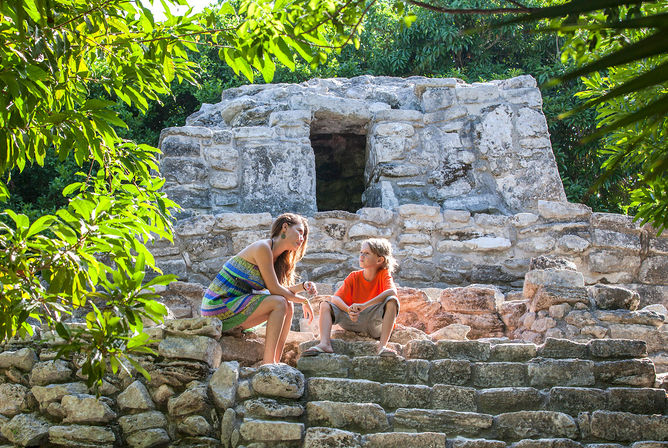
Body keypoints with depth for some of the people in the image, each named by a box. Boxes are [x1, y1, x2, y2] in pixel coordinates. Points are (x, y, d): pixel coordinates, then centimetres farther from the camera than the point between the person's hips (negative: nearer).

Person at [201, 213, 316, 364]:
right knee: (279, 303, -18)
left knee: (288, 307, 3)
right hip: (219, 306, -10)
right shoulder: (263, 247, -16)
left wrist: (303, 287, -6)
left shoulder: (276, 256, 13)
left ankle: (275, 361, -1)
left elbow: (283, 290, 10)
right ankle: (268, 363, -17)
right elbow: (274, 289, -15)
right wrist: (304, 301, -4)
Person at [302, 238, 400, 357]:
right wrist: (349, 310, -30)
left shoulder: (384, 274, -6)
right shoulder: (354, 277, 3)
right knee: (325, 305, -12)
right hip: (354, 319, 4)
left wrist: (363, 306, -37)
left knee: (392, 300, -30)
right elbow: (335, 298, -7)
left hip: (376, 321, -3)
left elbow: (392, 292, -29)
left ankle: (382, 346, -40)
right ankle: (325, 344, -35)